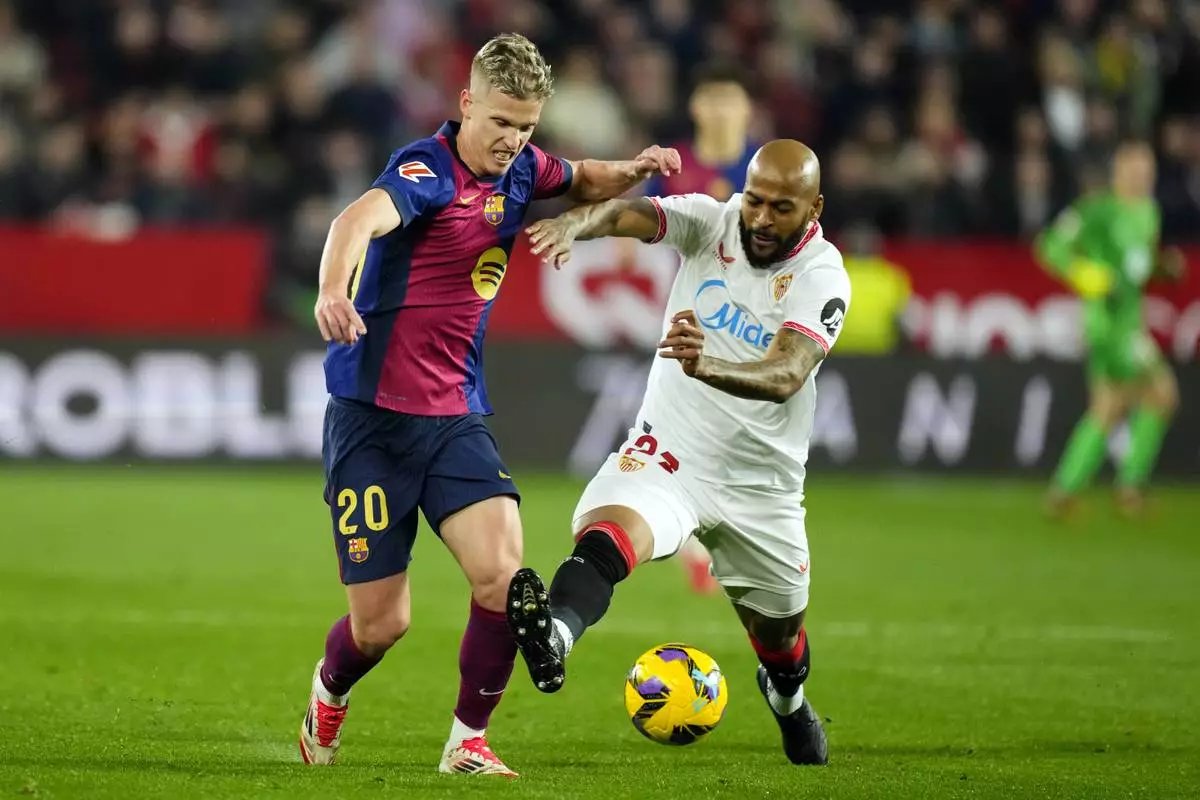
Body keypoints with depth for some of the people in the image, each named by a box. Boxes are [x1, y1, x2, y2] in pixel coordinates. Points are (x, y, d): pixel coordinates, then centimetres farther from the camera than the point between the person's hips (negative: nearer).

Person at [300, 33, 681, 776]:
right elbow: (361, 218, -39)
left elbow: (583, 181, 29)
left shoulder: (520, 170, 5)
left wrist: (633, 170, 6)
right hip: (374, 416, -5)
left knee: (502, 575, -18)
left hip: (458, 416, 5)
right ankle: (330, 689, 35)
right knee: (380, 624, -1)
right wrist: (333, 290, -60)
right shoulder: (428, 170, -17)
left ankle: (468, 741, 2)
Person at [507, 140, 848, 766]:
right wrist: (572, 224, -51)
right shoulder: (709, 221, -7)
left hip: (761, 484, 1)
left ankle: (786, 693, 55)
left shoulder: (822, 278, -14)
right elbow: (629, 214, -26)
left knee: (779, 630, 19)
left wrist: (708, 365, -52)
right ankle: (555, 633, -64)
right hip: (668, 453, -1)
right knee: (606, 530, -35)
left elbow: (785, 377, -31)